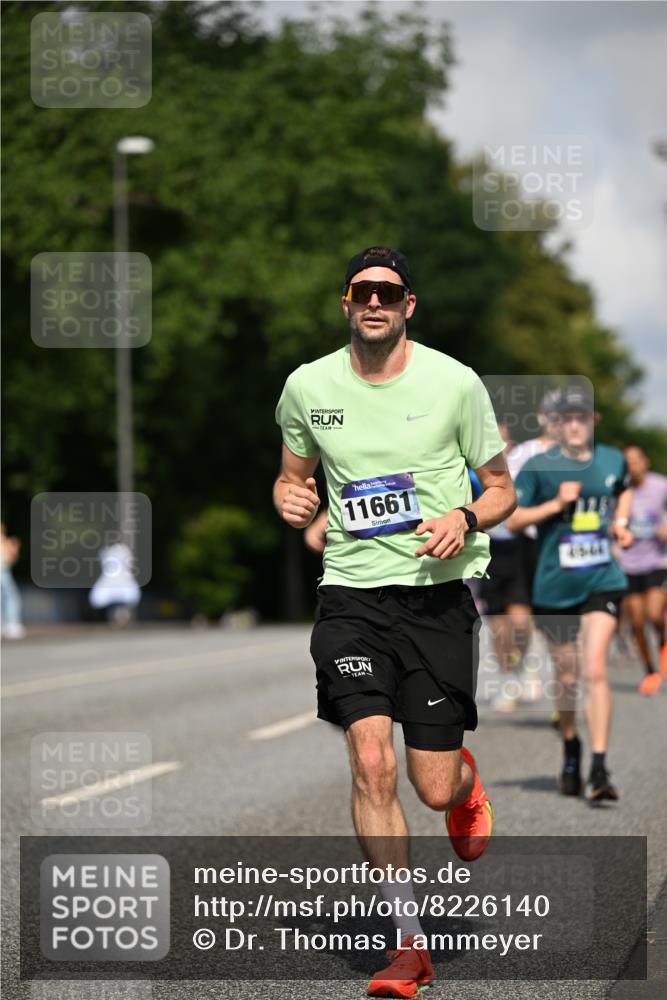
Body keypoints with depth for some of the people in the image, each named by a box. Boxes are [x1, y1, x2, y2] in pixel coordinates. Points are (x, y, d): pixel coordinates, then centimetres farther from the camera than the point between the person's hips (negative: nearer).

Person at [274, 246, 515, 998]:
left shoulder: (455, 384, -2)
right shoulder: (308, 386, 4)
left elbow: (502, 489, 7)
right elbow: (291, 472, 20)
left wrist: (464, 520, -14)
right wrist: (290, 500, -4)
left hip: (438, 591, -1)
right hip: (351, 593, 1)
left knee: (434, 788, -2)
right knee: (371, 765, -14)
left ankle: (466, 781, 39)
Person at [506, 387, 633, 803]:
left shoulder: (613, 460, 5)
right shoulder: (539, 467, -4)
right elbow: (513, 520, -4)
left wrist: (621, 522, 10)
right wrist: (556, 503, -16)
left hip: (603, 581, 0)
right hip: (554, 585, 0)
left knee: (595, 670, -15)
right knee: (567, 678, 9)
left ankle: (600, 769, -18)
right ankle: (571, 751, 36)